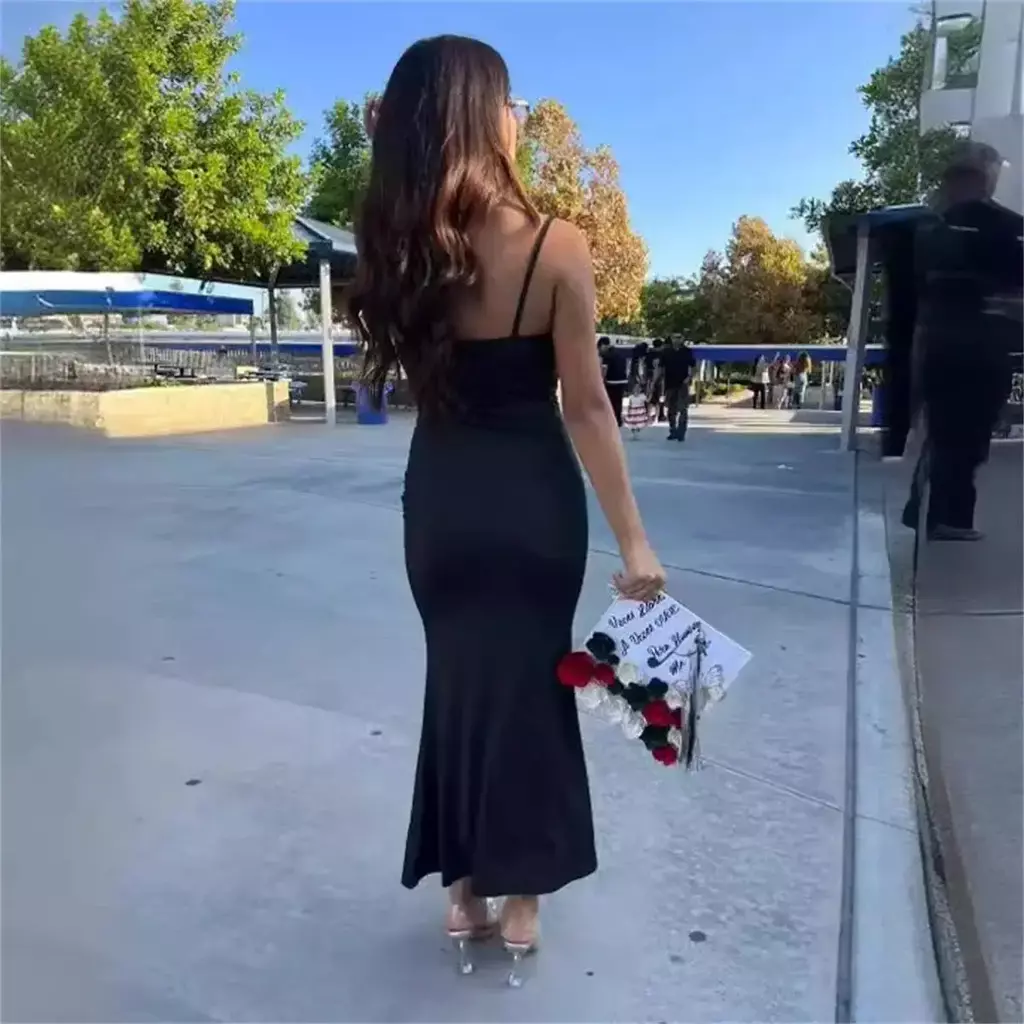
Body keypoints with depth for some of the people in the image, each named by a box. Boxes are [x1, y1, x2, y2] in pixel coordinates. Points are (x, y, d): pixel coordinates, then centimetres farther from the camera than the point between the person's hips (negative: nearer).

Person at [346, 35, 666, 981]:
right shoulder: (555, 248, -15)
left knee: (458, 680, 19)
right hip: (532, 499, -3)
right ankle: (519, 902, 30)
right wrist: (633, 540, -5)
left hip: (438, 499, 3)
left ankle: (464, 895, 32)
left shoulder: (398, 245, -5)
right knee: (527, 683, 14)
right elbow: (586, 408, -14)